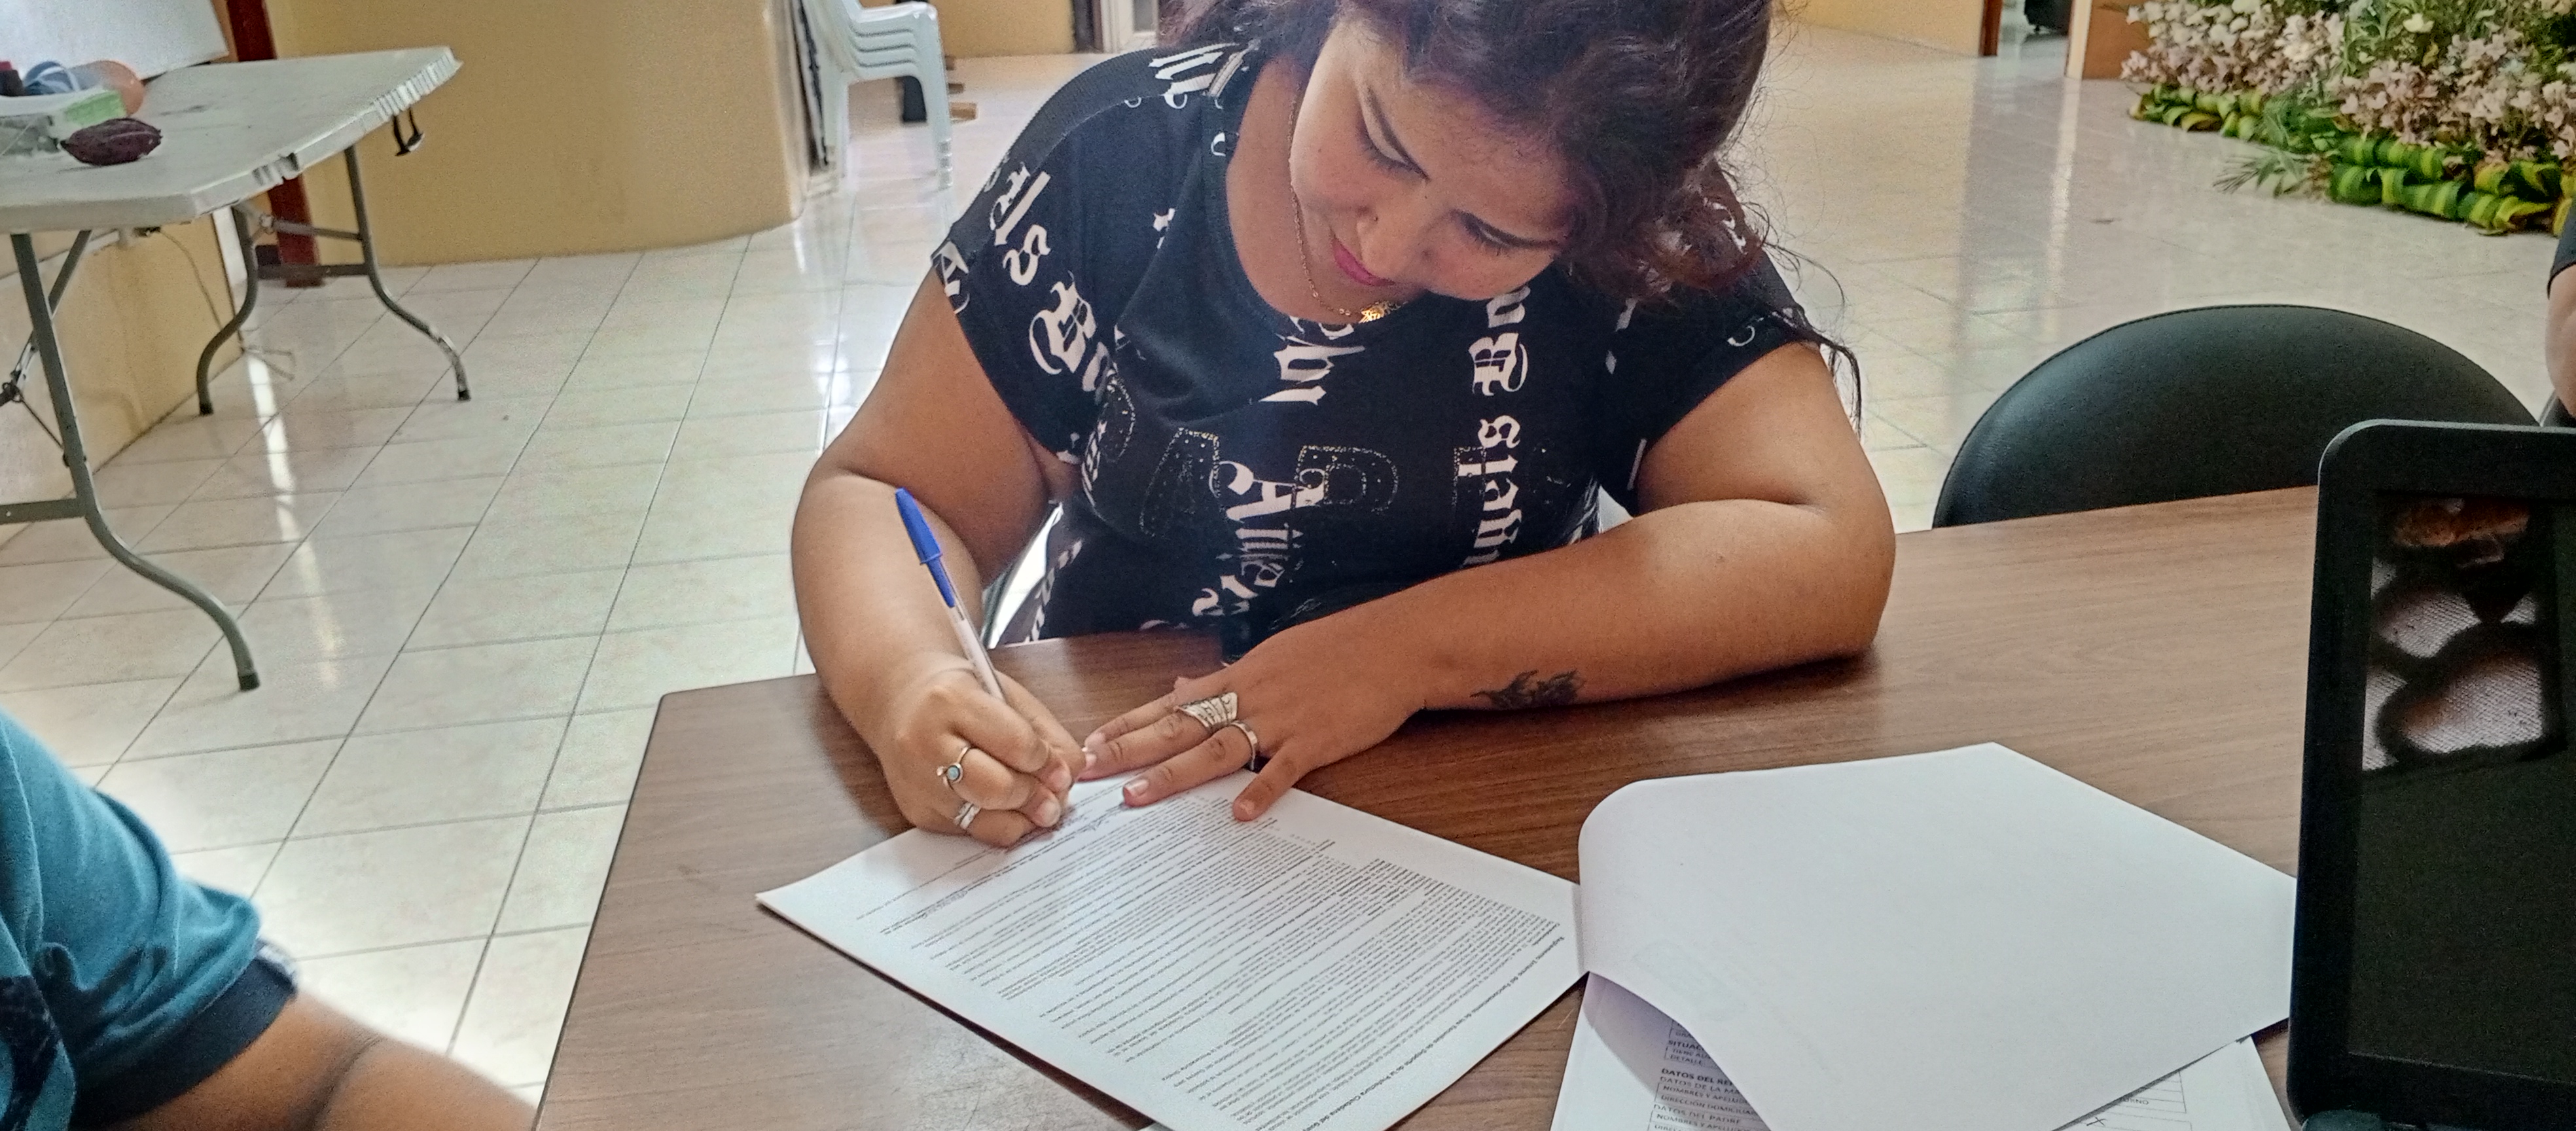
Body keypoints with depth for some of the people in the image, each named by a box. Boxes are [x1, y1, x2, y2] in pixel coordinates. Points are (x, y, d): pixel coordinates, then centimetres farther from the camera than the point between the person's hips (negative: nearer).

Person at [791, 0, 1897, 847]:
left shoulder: (1643, 247, -11)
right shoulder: (1118, 155, -9)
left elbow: (1828, 552, -18)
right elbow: (883, 492, -4)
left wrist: (1411, 649, -25)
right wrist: (903, 679, -24)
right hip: (1096, 801, 1)